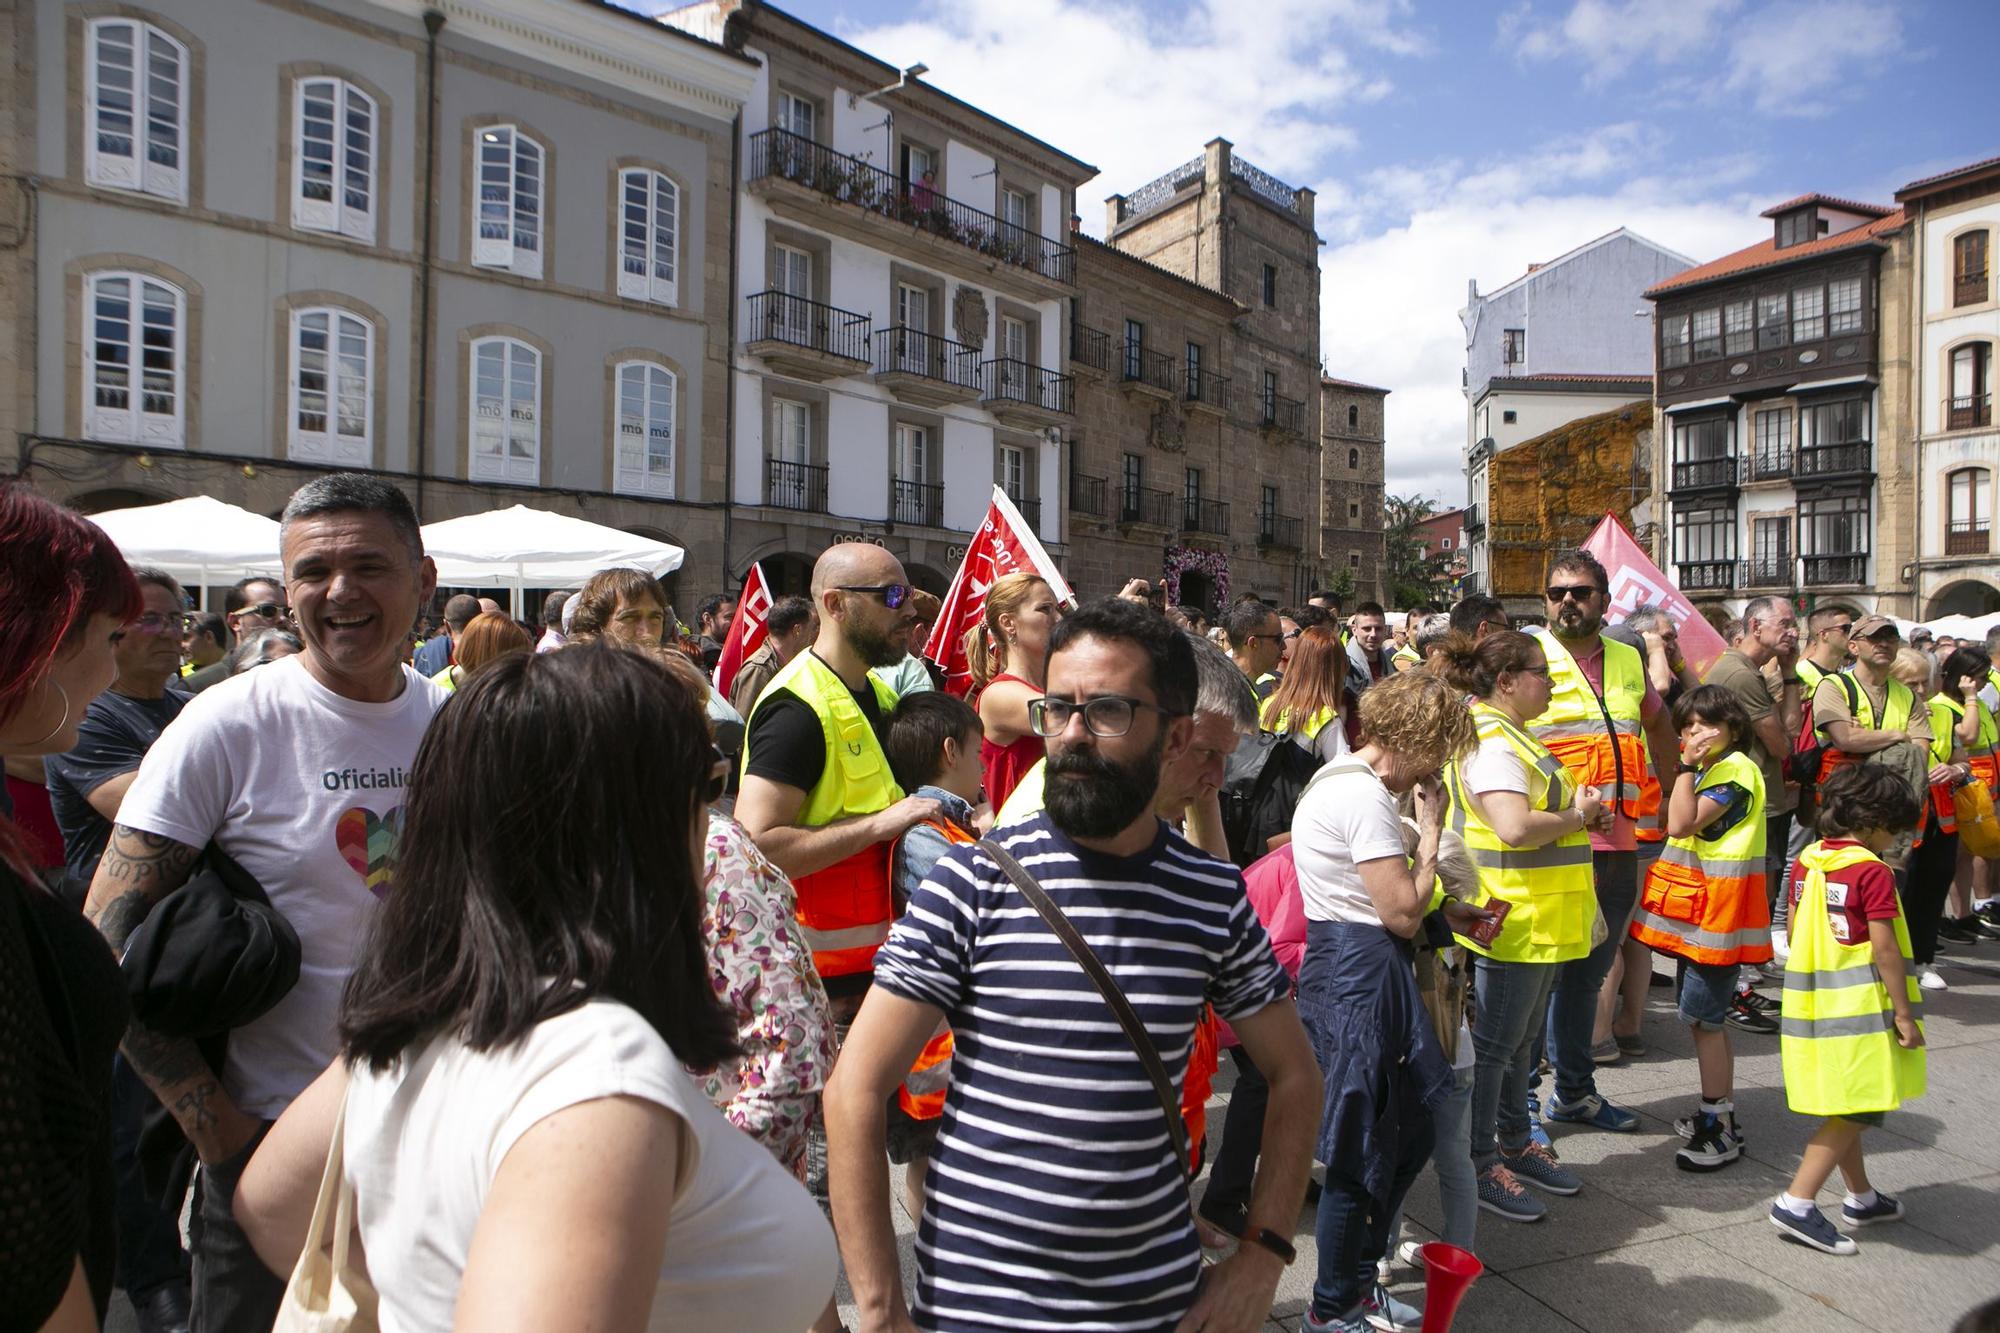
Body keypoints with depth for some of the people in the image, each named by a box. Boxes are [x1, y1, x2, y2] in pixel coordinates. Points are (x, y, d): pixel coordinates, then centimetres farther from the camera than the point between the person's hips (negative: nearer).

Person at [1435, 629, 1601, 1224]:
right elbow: (1515, 827, -34)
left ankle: (1516, 1142, 36)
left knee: (1521, 1038, 21)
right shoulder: (1491, 742, -21)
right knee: (1494, 1043, 1)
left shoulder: (1509, 735, 14)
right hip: (1514, 919, -11)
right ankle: (1478, 1164, 13)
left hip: (1539, 920, 11)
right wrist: (1578, 817, -17)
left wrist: (1578, 809, 6)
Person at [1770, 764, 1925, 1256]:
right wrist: (1904, 1013, -10)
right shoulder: (1872, 871, -14)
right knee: (1856, 1112, -1)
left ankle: (1861, 1197, 36)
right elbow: (1884, 948, -16)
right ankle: (1796, 1203, -4)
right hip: (1860, 1007, -8)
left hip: (1813, 1005, 8)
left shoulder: (1806, 860, 7)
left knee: (1842, 1107, 20)